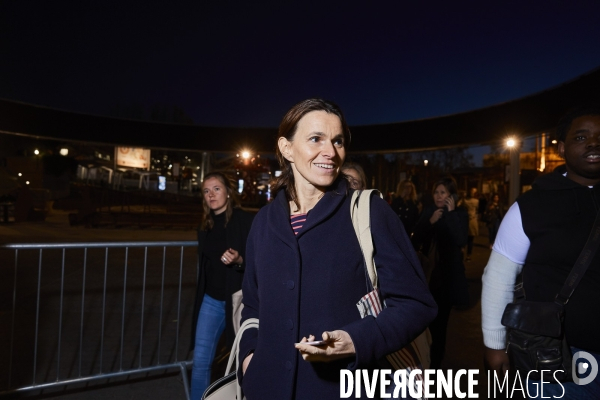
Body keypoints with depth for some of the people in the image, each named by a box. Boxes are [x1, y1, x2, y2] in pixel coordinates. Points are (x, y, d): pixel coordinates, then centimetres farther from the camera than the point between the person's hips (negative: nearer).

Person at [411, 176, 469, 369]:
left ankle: (435, 362, 23)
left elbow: (461, 241, -19)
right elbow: (415, 240, 0)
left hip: (447, 275, -3)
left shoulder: (460, 213, -2)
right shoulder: (428, 211, 6)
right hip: (428, 271, 3)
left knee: (439, 319, 6)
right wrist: (430, 222, -13)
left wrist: (451, 214, -17)